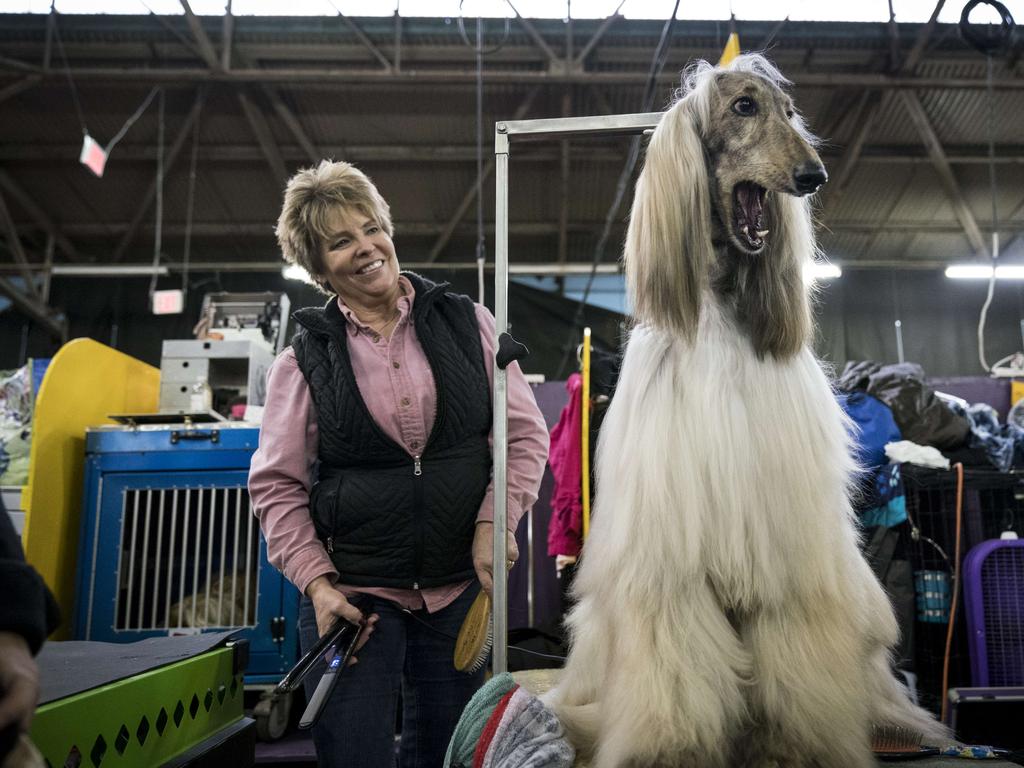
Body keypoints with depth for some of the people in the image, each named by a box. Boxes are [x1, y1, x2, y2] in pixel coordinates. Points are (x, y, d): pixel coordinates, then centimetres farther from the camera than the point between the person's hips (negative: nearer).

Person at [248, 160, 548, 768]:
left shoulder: (466, 322, 2)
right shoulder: (305, 358, 0)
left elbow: (526, 434, 3)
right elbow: (276, 484, 2)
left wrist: (493, 521, -9)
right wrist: (317, 583, -8)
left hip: (461, 589, 2)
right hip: (352, 594, -1)